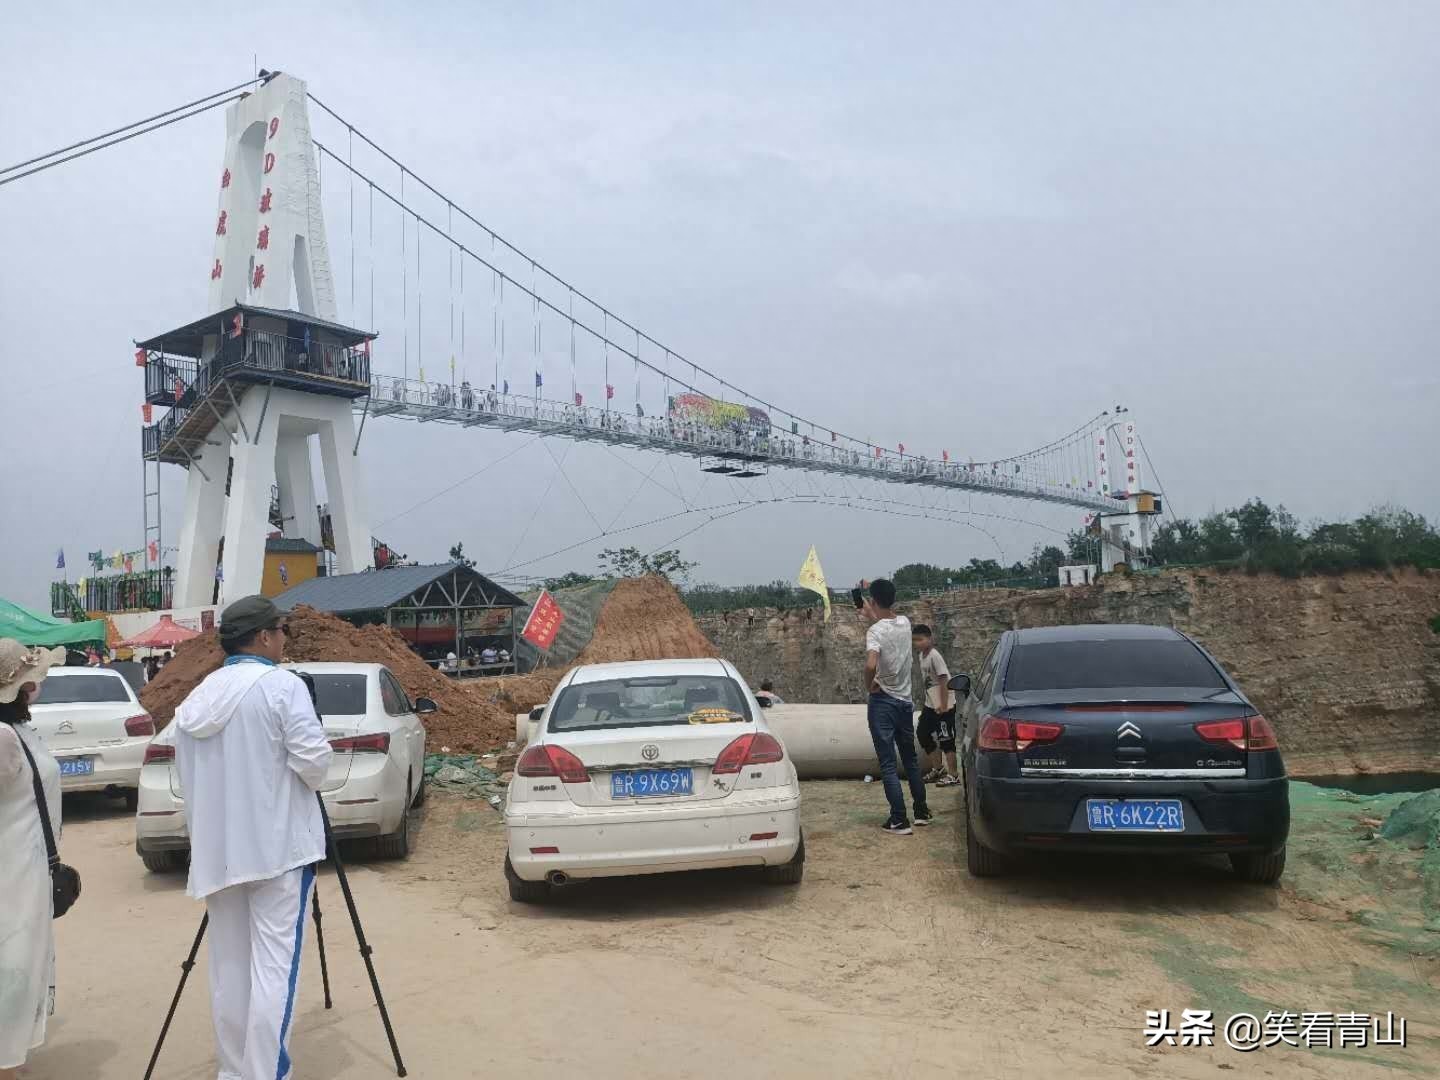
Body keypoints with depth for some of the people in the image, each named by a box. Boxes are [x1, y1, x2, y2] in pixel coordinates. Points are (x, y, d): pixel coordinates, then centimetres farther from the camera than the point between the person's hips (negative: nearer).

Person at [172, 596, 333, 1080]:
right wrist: (310, 778, 5)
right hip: (277, 845, -6)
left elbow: (188, 778, 14)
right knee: (273, 965, -3)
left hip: (217, 848, 7)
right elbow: (313, 761, -17)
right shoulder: (282, 685, -10)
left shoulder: (196, 698, 10)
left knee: (228, 967, 13)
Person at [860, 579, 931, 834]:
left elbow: (871, 665, -32)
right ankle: (921, 812, 28)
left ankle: (899, 821, -3)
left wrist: (869, 685, -16)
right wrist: (872, 617, 30)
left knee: (888, 764, -2)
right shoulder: (904, 623, 2)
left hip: (883, 702, -6)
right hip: (905, 701, 6)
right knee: (911, 760, 19)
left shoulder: (875, 631, -17)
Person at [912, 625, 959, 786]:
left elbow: (944, 680, -20)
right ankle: (936, 769, 24)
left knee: (946, 739, -3)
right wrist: (929, 701, 16)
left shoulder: (934, 656, -18)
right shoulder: (922, 656, 7)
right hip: (930, 704, 9)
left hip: (945, 706, -9)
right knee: (923, 733, 12)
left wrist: (943, 705, -21)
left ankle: (953, 774, 5)